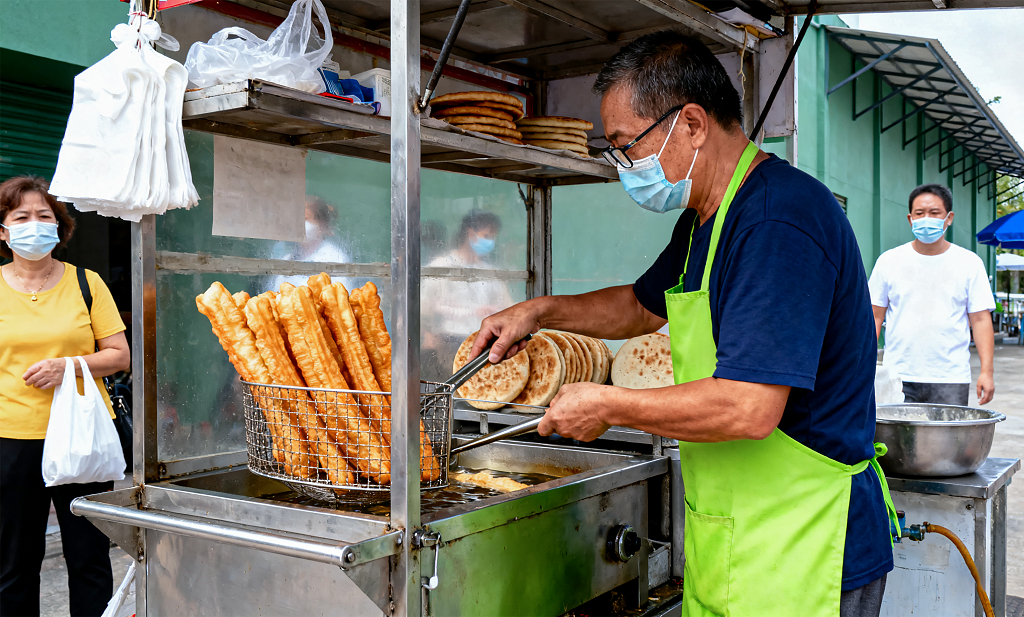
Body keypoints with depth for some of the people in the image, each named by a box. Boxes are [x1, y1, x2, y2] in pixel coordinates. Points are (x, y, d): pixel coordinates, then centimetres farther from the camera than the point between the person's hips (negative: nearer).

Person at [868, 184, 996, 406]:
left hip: (951, 379, 0)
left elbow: (980, 319, 4)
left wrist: (986, 371, -4)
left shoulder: (970, 263, 6)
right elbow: (874, 317, 8)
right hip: (898, 378, 0)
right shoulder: (889, 261, 7)